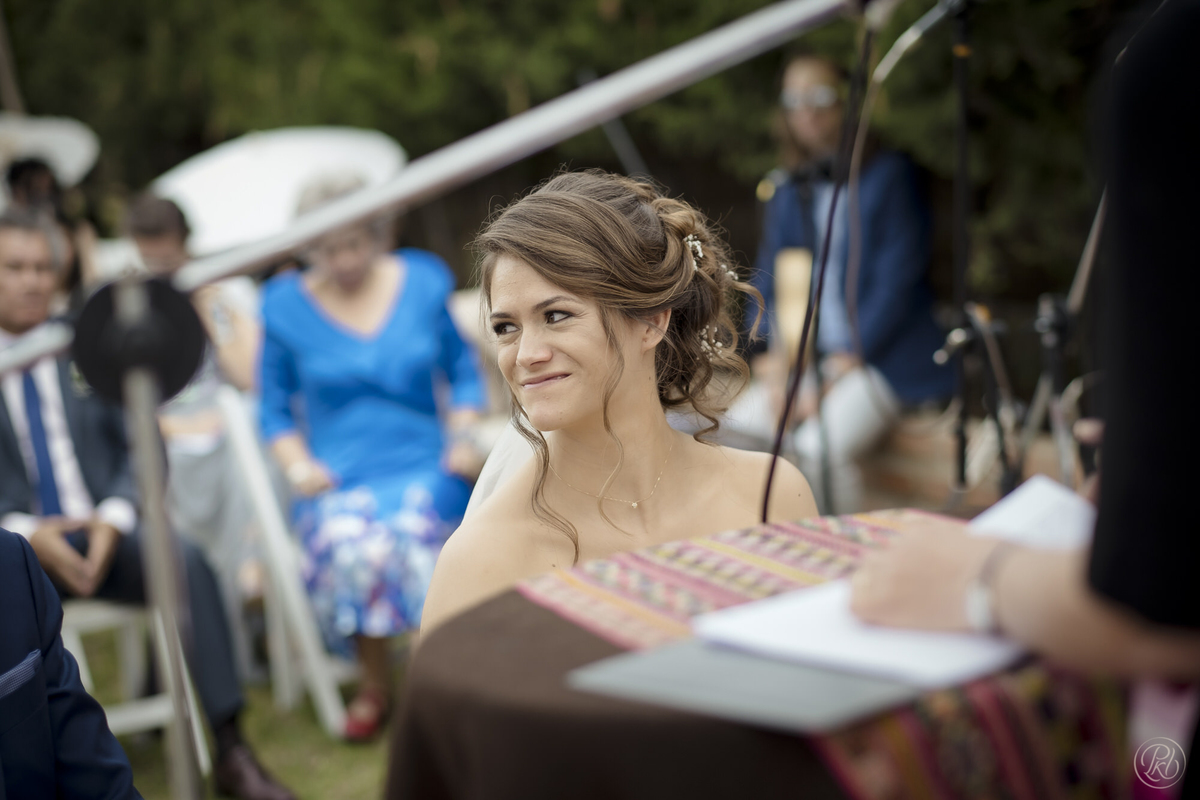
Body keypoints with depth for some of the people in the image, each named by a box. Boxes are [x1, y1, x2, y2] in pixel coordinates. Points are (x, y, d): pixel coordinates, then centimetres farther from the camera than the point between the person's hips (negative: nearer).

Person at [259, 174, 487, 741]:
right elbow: (276, 407, 12)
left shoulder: (424, 281, 8)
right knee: (351, 546, -35)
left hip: (426, 466, 0)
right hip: (338, 479, 0)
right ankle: (374, 686, -10)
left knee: (412, 533, -35)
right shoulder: (285, 304, 5)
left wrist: (463, 438, 0)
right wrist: (297, 465, -5)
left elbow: (462, 372, 16)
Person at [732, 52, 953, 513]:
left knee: (820, 445, -31)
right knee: (737, 426, -22)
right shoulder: (784, 191, 15)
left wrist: (838, 367, -14)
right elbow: (768, 283, 13)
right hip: (803, 359, 5)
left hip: (882, 358, -5)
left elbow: (896, 282, -8)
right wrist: (772, 362, -5)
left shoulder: (888, 175, -2)